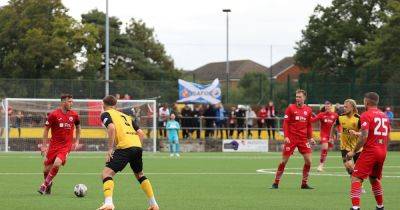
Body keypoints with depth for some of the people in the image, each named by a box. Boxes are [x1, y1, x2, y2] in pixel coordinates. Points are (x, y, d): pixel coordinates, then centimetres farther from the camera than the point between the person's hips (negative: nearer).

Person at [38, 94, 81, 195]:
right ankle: (48, 184, 33)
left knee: (57, 164, -23)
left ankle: (45, 185, -3)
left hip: (66, 146, 0)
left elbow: (78, 127, 20)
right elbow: (46, 129, 0)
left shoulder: (74, 115, 1)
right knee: (47, 169, 1)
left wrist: (77, 142, 12)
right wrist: (44, 145, -3)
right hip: (53, 145, 0)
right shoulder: (54, 114, -7)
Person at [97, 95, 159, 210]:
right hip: (137, 146, 7)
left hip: (124, 146, -7)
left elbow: (111, 128, -11)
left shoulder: (105, 114, 11)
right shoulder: (125, 116, 30)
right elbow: (141, 133, 22)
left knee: (107, 173, -8)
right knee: (139, 175, 28)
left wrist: (110, 149, -9)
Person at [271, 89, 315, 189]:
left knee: (308, 160, -4)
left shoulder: (308, 110, 8)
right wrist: (286, 136, -14)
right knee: (284, 160, -2)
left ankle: (304, 184, 9)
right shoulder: (291, 108, -2)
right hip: (291, 138, -3)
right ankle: (276, 183, 7)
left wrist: (310, 137, 7)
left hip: (303, 139, 3)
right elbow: (285, 123, -5)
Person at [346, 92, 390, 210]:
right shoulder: (384, 116, 13)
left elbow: (364, 136, -16)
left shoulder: (366, 115, -8)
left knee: (356, 178, -8)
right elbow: (388, 138, 17)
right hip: (382, 152, 7)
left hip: (370, 151, -7)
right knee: (374, 179, 24)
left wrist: (354, 152, -10)